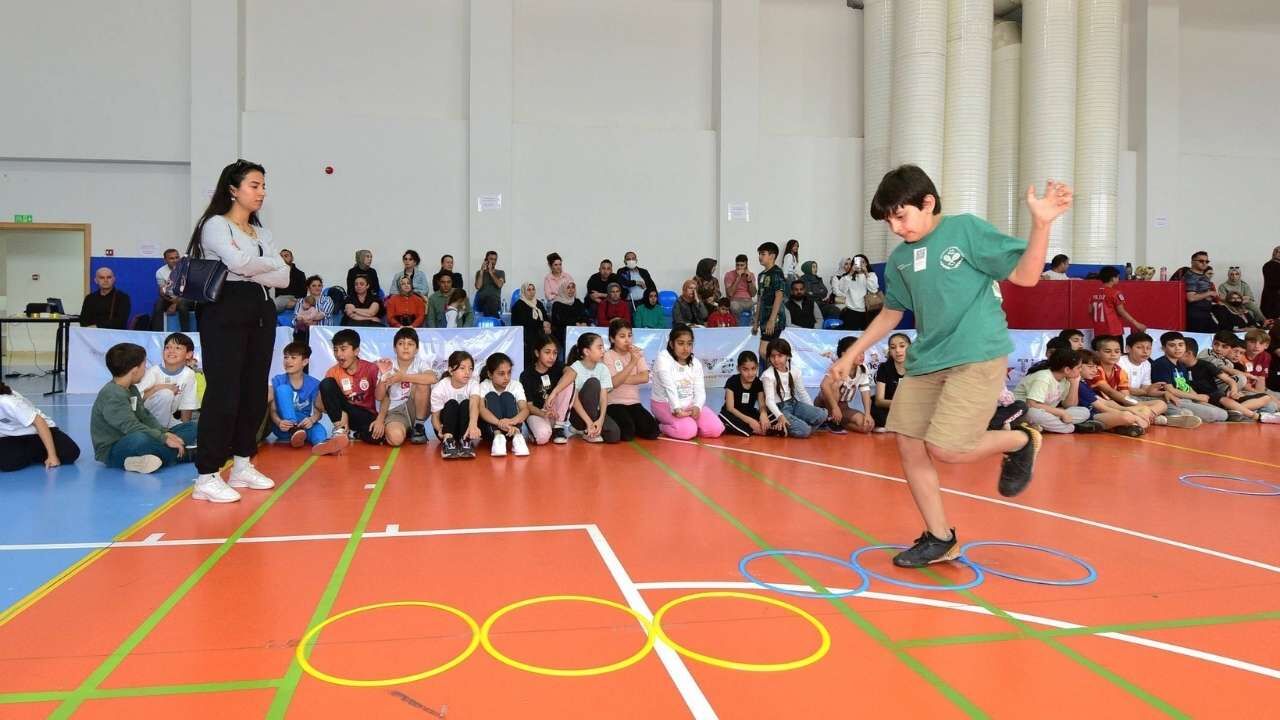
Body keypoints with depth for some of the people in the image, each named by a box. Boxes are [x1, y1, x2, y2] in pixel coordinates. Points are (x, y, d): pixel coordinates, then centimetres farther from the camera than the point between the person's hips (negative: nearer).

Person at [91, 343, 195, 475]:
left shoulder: (132, 389, 12)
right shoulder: (111, 395, -19)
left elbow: (144, 417, 12)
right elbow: (131, 427, -28)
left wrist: (165, 433, -5)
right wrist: (165, 439, -28)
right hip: (111, 451, -10)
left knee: (190, 428, 6)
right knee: (139, 439, -45)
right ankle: (183, 454, -25)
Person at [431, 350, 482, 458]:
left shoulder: (473, 384, -14)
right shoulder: (439, 388, -15)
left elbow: (474, 404, -34)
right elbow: (435, 416, -14)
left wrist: (473, 424, -56)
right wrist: (440, 429, -39)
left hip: (466, 426, 1)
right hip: (447, 427, -1)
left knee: (466, 403, -26)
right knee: (451, 404, -27)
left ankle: (466, 441, -38)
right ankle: (447, 440, -43)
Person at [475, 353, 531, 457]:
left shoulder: (516, 386, -5)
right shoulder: (483, 386, -9)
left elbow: (525, 409, -20)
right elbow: (481, 409, -26)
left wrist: (512, 421, -43)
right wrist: (500, 423, -46)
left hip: (511, 427, 1)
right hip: (490, 428, -1)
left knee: (507, 396, -21)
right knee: (491, 396, -22)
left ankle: (516, 436, -41)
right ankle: (497, 436, -45)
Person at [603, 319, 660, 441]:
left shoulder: (637, 353, 8)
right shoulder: (607, 356, -4)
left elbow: (644, 377, -6)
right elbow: (613, 382, -18)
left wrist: (622, 379, -15)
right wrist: (632, 363, -22)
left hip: (634, 402, 4)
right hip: (614, 403, -4)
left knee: (652, 431, -16)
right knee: (626, 433, -27)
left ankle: (631, 425, 12)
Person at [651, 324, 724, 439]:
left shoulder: (695, 363, 6)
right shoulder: (663, 358, -11)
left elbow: (700, 390, -3)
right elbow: (669, 387, -24)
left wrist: (697, 407, -25)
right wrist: (677, 408, -37)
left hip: (690, 405, 5)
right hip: (665, 404, -5)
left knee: (716, 429, -13)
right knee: (687, 430, -30)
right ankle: (661, 426, -1)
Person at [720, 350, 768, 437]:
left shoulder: (758, 383, -1)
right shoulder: (732, 382, -12)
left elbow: (762, 406, -7)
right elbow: (730, 408, -19)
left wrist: (763, 414, -34)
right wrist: (749, 420, -32)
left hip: (750, 415, 3)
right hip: (734, 416, -3)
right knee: (725, 416, -39)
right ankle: (754, 431, -34)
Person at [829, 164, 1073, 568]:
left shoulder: (966, 230, -7)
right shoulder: (899, 259, 9)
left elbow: (1026, 275, -9)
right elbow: (891, 312, 21)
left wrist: (1041, 224, -23)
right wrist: (852, 354, 19)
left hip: (977, 356, -6)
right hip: (925, 361, 7)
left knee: (945, 449, -16)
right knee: (909, 446, 1)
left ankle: (1020, 441, 14)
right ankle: (939, 539, 16)